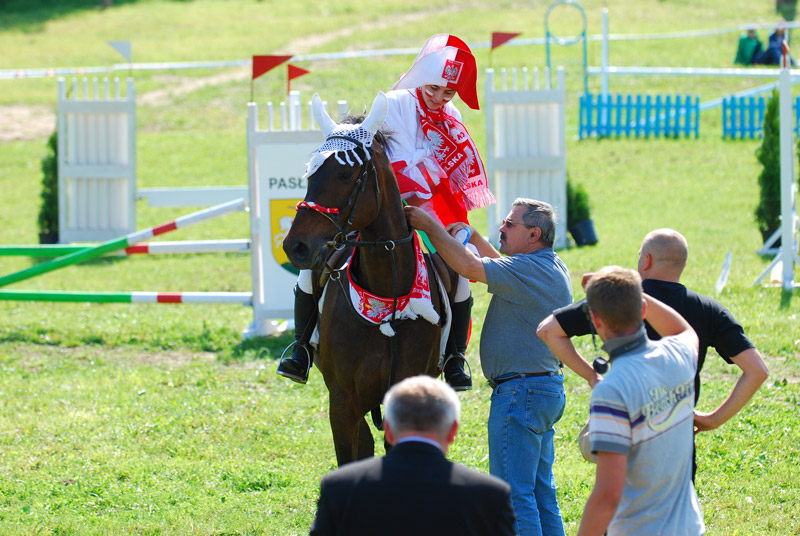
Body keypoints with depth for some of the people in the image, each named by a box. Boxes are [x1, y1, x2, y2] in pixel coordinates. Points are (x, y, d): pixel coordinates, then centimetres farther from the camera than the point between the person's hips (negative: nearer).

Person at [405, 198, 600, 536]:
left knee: (514, 494, -8)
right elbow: (502, 265, 31)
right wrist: (471, 236, 20)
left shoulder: (528, 270, -18)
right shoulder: (552, 266, 13)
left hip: (519, 394, -10)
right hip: (548, 391, 10)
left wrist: (431, 226, -15)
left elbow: (469, 266, -26)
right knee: (541, 491, 15)